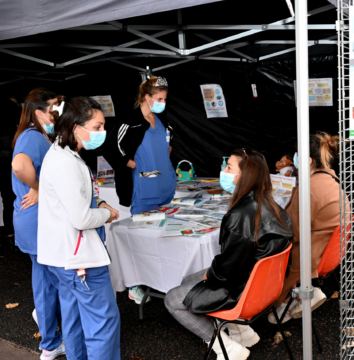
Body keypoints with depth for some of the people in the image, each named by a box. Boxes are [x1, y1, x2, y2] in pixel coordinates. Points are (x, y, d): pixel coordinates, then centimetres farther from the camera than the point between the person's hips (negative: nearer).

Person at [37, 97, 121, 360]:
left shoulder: (62, 154, 10)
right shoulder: (66, 163, -23)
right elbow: (81, 219, -25)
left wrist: (97, 205, 8)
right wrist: (107, 214, -7)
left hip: (65, 256, 11)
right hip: (80, 257, -11)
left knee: (74, 318, 21)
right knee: (104, 321, -1)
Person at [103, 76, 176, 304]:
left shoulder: (162, 121, 9)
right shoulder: (130, 123, -16)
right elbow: (111, 151, -21)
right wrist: (137, 166, -16)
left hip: (166, 188, 8)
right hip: (144, 192, -8)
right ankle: (136, 287, 15)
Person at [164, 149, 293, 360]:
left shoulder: (242, 215, -30)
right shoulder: (266, 204, -3)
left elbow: (229, 266, -24)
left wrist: (209, 275, -4)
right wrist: (212, 271, 8)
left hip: (241, 288, -9)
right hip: (259, 278, 9)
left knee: (172, 301, 5)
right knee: (187, 282, 24)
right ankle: (240, 331, 21)